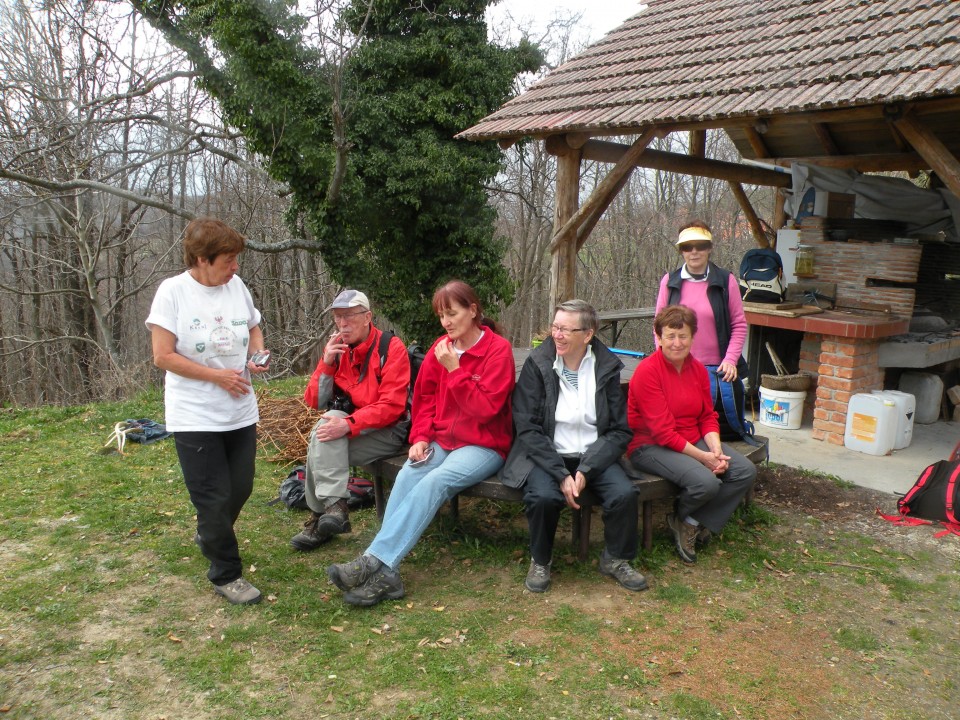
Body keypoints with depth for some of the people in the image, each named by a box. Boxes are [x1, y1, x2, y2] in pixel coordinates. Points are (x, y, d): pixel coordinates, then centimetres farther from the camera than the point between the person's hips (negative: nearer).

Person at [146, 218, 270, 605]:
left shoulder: (236, 286, 2)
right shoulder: (173, 291, -12)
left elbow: (253, 328, 17)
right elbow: (163, 356, -14)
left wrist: (258, 353, -4)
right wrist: (219, 376, -15)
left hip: (240, 411, 5)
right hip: (195, 417, -5)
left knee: (239, 489, 16)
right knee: (214, 498, 1)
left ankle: (208, 534, 45)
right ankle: (226, 575, 18)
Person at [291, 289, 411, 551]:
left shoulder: (391, 348, -13)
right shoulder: (335, 348, 4)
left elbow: (391, 407, -20)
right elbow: (314, 402, 1)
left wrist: (349, 424, -32)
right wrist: (327, 363, -13)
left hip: (388, 431, -5)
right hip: (350, 429, 6)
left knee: (321, 446, -26)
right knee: (328, 426, -26)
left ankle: (320, 515, -14)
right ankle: (334, 506, -22)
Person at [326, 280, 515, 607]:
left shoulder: (498, 350, -8)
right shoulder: (441, 347, 8)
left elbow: (485, 409, -15)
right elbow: (425, 398, 12)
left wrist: (455, 370, -18)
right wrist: (421, 438, -4)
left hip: (483, 446, -5)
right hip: (440, 440, 5)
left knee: (434, 482, -31)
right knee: (407, 476, -25)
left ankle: (375, 561, -32)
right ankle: (385, 571, -32)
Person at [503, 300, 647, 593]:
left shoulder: (607, 368, 0)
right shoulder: (537, 364, -6)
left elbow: (620, 431, -2)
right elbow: (527, 428, -10)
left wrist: (585, 470, -16)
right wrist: (561, 475, -20)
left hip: (593, 456, 2)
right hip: (546, 455, -2)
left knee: (624, 494, -23)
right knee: (544, 497, -31)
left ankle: (615, 559, 7)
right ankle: (540, 561, 1)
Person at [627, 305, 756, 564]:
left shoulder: (698, 369, 6)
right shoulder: (647, 371, -17)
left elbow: (708, 417, 8)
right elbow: (662, 431, -20)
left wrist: (716, 450, -11)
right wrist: (702, 457, -21)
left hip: (694, 441, 8)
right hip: (649, 446, -8)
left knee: (746, 471, -9)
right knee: (706, 481, -30)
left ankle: (691, 522, 3)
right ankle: (681, 516, 7)